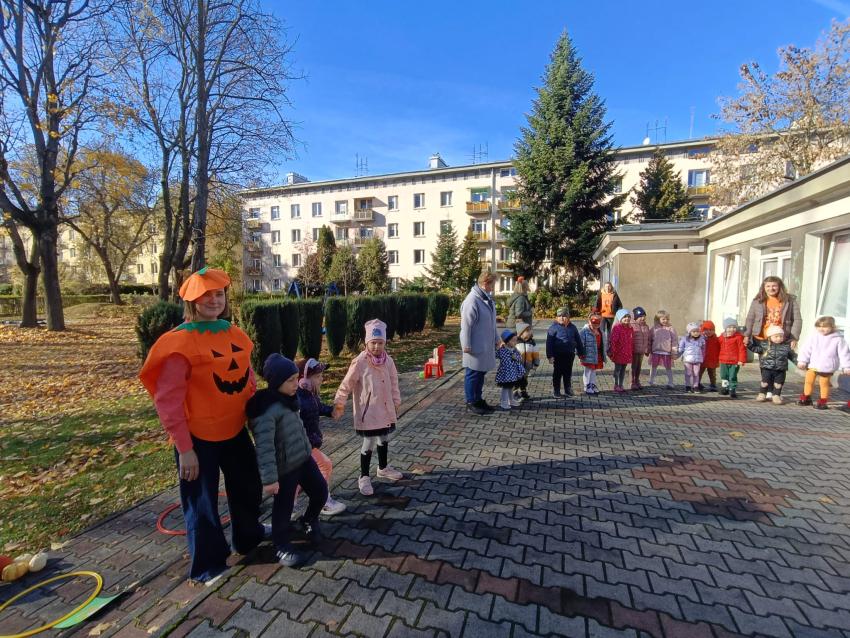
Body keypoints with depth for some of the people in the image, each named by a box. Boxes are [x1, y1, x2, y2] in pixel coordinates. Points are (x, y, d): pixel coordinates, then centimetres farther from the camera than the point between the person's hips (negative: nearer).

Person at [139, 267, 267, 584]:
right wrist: (184, 448, -17)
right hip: (198, 438, -6)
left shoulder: (233, 333, 1)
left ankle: (249, 536, 51)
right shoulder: (181, 341, -17)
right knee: (202, 502, 12)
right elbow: (168, 400, -18)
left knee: (248, 487, 24)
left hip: (235, 431, 7)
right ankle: (207, 565, 36)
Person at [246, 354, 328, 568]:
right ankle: (282, 546, 32)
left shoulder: (288, 400, 2)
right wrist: (269, 478, -26)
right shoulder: (266, 410, -26)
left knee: (320, 491, 16)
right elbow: (264, 447, -27)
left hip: (304, 459, 8)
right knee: (283, 508, 10)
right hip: (284, 468, -8)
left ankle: (309, 521, 43)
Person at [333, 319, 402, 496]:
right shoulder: (359, 362, -19)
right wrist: (339, 404, -12)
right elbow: (347, 385, -13)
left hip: (385, 410, 6)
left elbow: (393, 383, 9)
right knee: (369, 443, 3)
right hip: (367, 412, -6)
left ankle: (384, 468, 44)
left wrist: (396, 402, 13)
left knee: (384, 439, 22)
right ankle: (364, 477, 22)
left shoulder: (388, 361, -3)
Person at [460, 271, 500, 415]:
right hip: (476, 346, -9)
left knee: (481, 373, 17)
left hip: (486, 346, 9)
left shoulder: (487, 298, 9)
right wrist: (466, 345, -19)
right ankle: (471, 403, 16)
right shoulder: (472, 300, -20)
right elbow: (466, 325, -20)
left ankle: (478, 400, 30)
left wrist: (496, 339, 20)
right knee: (473, 374, 3)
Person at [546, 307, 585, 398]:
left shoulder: (572, 328, 7)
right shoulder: (553, 328, -8)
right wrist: (550, 355, -14)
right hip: (558, 355, -4)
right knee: (557, 373, 5)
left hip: (570, 355, 4)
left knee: (568, 373, 14)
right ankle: (556, 391, 16)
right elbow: (549, 343, -10)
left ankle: (568, 389, 28)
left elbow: (578, 341, 15)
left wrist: (581, 353, 16)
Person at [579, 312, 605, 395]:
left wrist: (603, 355, 15)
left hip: (598, 354, 7)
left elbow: (602, 343, 14)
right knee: (588, 371, 3)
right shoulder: (585, 331, -17)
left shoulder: (600, 331, 6)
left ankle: (593, 385, 29)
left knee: (594, 370, 17)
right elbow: (581, 343, -16)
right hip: (589, 355, -7)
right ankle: (587, 387, 13)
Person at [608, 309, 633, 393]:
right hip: (618, 353, -6)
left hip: (627, 353, 7)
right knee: (617, 369, 5)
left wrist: (632, 351, 13)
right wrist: (612, 351, -18)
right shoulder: (617, 328, -14)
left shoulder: (630, 328, 8)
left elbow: (632, 341, 15)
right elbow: (613, 340, -17)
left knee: (623, 369, 14)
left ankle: (621, 385, 23)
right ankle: (616, 385, 16)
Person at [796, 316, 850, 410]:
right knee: (808, 381, 10)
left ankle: (822, 402, 16)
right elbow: (806, 349, -1)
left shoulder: (838, 339, -5)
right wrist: (802, 361, -8)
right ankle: (806, 398, 23)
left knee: (824, 384, 5)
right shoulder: (814, 337, -1)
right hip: (812, 365, 3)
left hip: (827, 367, -3)